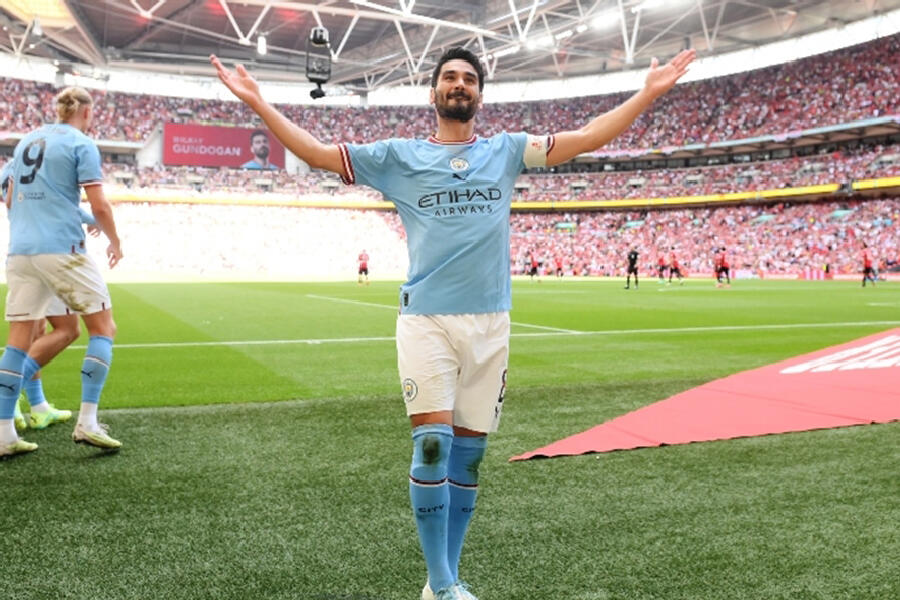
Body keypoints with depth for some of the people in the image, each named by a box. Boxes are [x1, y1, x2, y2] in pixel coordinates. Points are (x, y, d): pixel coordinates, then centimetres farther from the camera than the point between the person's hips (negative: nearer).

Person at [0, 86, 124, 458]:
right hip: (61, 249, -6)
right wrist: (115, 242, 8)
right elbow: (99, 205, -9)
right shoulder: (81, 143, -2)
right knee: (103, 328, 4)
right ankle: (87, 423, -3)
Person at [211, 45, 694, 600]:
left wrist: (650, 92, 5)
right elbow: (317, 153, 7)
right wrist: (257, 101, 1)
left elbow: (589, 138, 10)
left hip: (490, 324, 2)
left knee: (468, 454, 7)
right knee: (432, 447, -10)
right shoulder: (400, 156, 9)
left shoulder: (506, 150, 13)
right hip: (426, 321, -2)